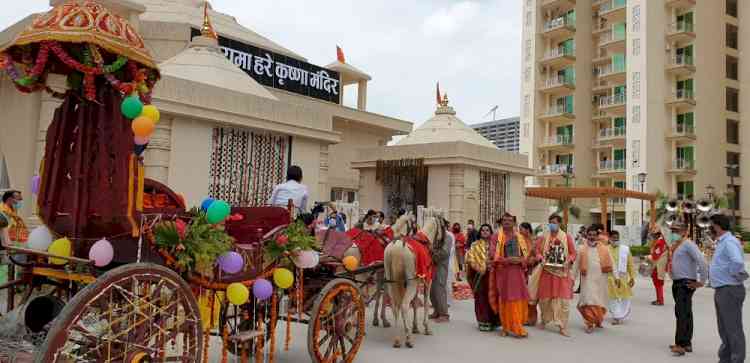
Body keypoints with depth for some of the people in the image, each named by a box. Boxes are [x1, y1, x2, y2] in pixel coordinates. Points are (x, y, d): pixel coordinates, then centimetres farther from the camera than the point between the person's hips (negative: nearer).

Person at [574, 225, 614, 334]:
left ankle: (598, 320, 31)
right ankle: (590, 324, -2)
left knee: (600, 302, 11)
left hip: (601, 280, 2)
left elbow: (610, 265, 6)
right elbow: (576, 265, 4)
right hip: (587, 279, -2)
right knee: (589, 301, -8)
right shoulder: (581, 249, 0)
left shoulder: (604, 249, 3)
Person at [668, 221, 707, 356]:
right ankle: (686, 343, 20)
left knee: (682, 313, -12)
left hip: (686, 283, -9)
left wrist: (702, 281, -19)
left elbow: (701, 261, -22)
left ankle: (681, 344, -12)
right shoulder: (675, 246, 15)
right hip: (677, 283, 9)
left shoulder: (688, 244, -13)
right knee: (683, 313, 13)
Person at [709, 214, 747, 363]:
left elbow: (737, 262, -34)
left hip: (729, 290, -11)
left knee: (733, 328, -3)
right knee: (724, 328, 19)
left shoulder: (729, 242, -18)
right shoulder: (722, 242, 14)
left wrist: (734, 275, -19)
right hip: (721, 290, 11)